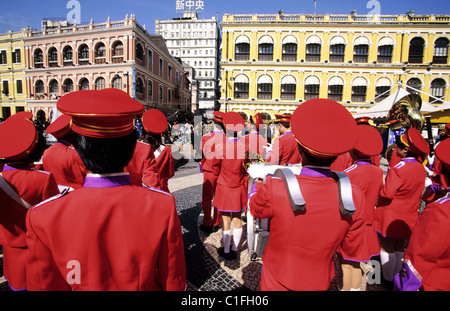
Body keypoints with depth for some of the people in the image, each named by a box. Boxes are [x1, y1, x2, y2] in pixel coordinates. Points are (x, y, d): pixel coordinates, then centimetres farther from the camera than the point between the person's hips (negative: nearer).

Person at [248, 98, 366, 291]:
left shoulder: (274, 189, -34)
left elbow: (253, 206, -9)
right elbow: (352, 252, -8)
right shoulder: (355, 198, -24)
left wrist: (261, 182, 10)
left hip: (276, 284, -2)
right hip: (319, 284, 3)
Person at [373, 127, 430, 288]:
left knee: (387, 248, 8)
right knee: (399, 247, 20)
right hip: (408, 216, 7)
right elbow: (418, 192, 10)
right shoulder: (420, 168, -1)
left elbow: (386, 193, -25)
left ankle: (388, 281, 21)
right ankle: (396, 276, 34)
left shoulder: (399, 169, -25)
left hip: (391, 215, -7)